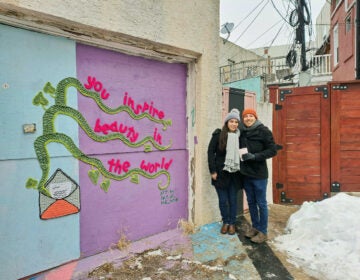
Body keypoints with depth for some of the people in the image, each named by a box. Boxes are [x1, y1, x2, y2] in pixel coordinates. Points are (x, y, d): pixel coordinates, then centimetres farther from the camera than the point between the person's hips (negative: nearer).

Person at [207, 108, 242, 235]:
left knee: (233, 199, 10)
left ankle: (232, 223, 27)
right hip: (221, 173, -2)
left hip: (234, 173, 2)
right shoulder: (218, 135, -5)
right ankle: (225, 222, 28)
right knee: (223, 200, 8)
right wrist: (213, 171, -9)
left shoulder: (239, 136, 3)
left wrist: (241, 169, 1)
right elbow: (211, 152, -5)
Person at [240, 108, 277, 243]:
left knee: (261, 203, 5)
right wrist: (241, 156, 0)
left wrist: (254, 156, -19)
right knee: (251, 202, 16)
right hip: (246, 173, 5)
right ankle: (255, 226, 33)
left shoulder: (263, 131, -8)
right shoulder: (242, 132, 6)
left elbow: (273, 150, -11)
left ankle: (263, 231, 19)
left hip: (259, 174, -5)